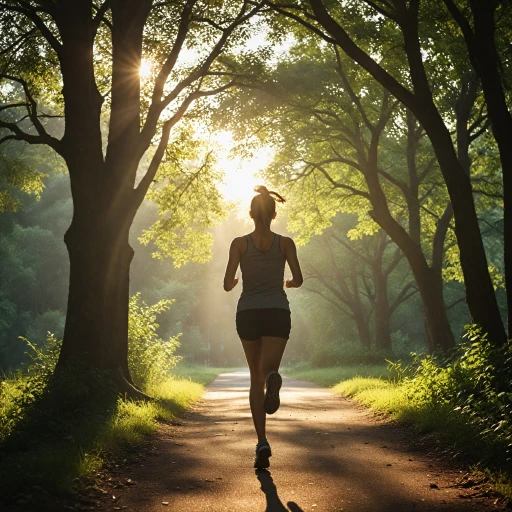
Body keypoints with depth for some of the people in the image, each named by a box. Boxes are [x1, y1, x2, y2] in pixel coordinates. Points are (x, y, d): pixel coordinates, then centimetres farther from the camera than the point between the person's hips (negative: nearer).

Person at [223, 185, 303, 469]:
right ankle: (273, 379, -48)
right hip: (277, 312, 0)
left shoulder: (240, 243, 3)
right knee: (266, 372, -6)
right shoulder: (285, 243, 5)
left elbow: (228, 284, -3)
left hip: (248, 313, 1)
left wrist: (234, 283, 21)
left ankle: (262, 444, 3)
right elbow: (298, 280, 2)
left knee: (256, 379, 12)